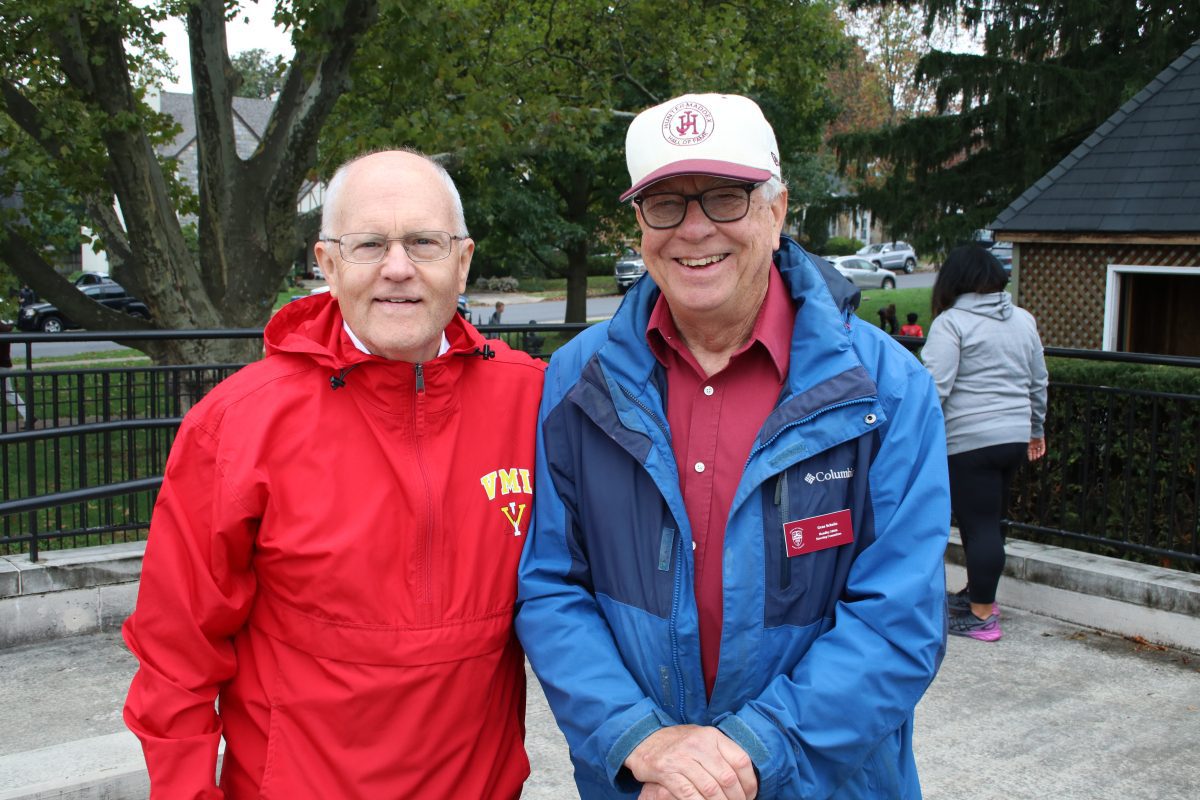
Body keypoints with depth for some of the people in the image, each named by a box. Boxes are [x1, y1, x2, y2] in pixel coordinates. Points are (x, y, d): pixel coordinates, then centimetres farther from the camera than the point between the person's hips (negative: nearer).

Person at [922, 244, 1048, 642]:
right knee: (989, 519, 19)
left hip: (969, 441, -7)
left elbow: (935, 387, -19)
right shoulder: (1024, 320, 11)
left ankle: (981, 616, 3)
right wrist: (1035, 428, 31)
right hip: (1014, 438, 7)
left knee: (978, 523, -2)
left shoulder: (951, 322, -10)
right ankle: (979, 593, 32)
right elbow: (1038, 383, 19)